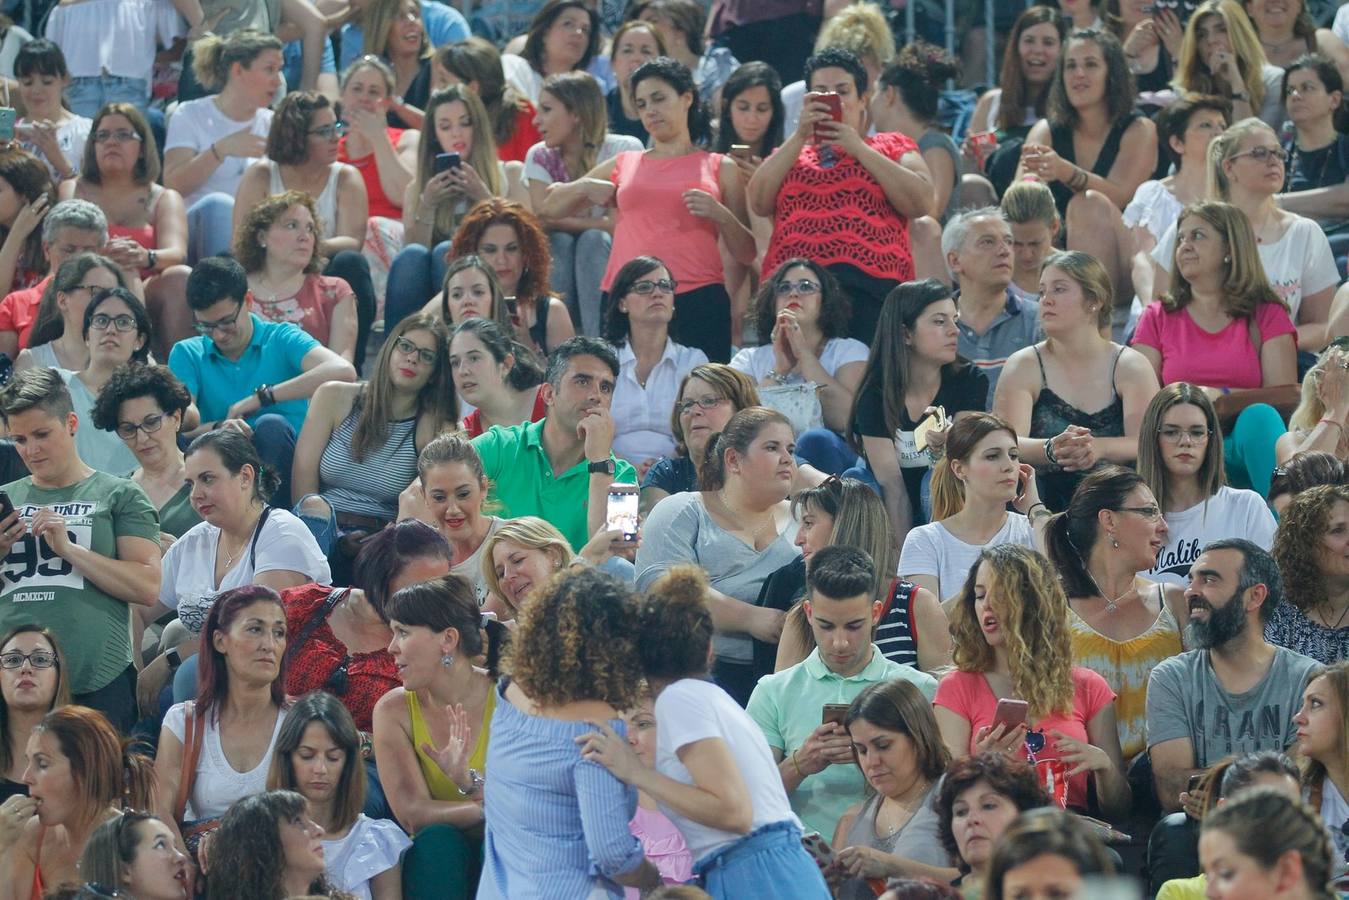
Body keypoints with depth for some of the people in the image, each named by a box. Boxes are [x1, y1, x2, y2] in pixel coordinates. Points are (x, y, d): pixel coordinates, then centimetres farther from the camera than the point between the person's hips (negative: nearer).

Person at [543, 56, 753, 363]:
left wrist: (720, 215, -6)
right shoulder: (623, 165, 20)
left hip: (698, 300, -2)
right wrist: (584, 187, 8)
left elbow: (747, 253, 12)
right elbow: (550, 208, 27)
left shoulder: (719, 168, 14)